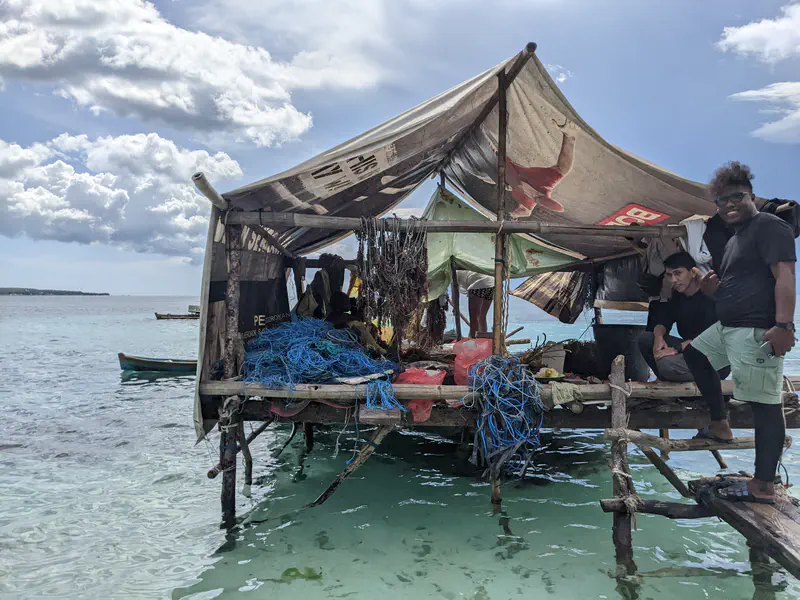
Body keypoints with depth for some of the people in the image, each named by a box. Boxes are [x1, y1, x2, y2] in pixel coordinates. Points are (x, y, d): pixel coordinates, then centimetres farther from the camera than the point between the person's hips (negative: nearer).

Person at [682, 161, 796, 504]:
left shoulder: (769, 226, -8)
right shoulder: (735, 239, 21)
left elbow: (784, 276, -20)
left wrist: (783, 325, -30)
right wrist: (711, 289, 4)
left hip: (757, 332, -11)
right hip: (728, 327, 11)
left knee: (765, 403, -8)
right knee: (694, 353, 24)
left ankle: (764, 486, -4)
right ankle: (720, 425, 26)